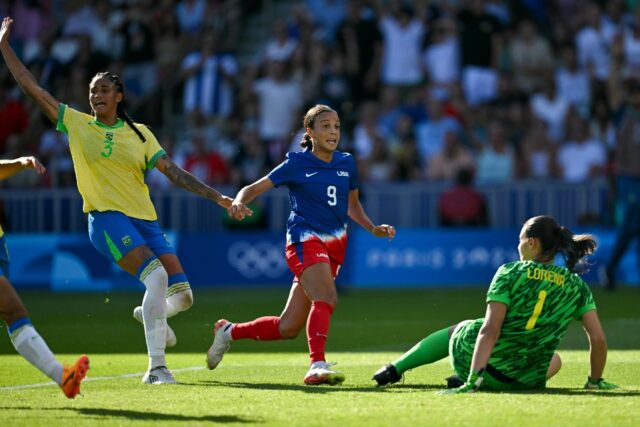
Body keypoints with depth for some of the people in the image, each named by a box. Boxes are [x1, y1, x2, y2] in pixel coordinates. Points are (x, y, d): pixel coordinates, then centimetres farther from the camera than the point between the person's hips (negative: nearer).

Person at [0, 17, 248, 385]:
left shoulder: (139, 133, 11)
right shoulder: (75, 123, 5)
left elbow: (173, 171, 8)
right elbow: (32, 87, 6)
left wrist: (216, 196, 0)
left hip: (145, 219, 4)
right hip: (106, 217, -4)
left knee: (181, 294, -6)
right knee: (156, 275, -27)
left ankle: (150, 314, 33)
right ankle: (156, 366, -23)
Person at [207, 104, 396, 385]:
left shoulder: (347, 163, 11)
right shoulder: (297, 164, -4)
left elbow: (352, 206, 24)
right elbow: (255, 188, -4)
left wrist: (373, 228, 8)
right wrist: (239, 202, -26)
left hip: (334, 245, 6)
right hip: (305, 240, -5)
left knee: (288, 328, 5)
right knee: (326, 298, -32)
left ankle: (229, 332, 26)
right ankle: (317, 366, -35)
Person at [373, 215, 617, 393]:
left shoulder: (510, 273, -9)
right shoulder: (577, 287, -2)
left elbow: (489, 330, -18)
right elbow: (598, 340, -5)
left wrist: (473, 380, -22)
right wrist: (595, 381, 12)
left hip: (469, 358, 1)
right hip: (525, 380, -1)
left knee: (457, 330, 36)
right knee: (554, 360, 37)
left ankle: (394, 370, 35)